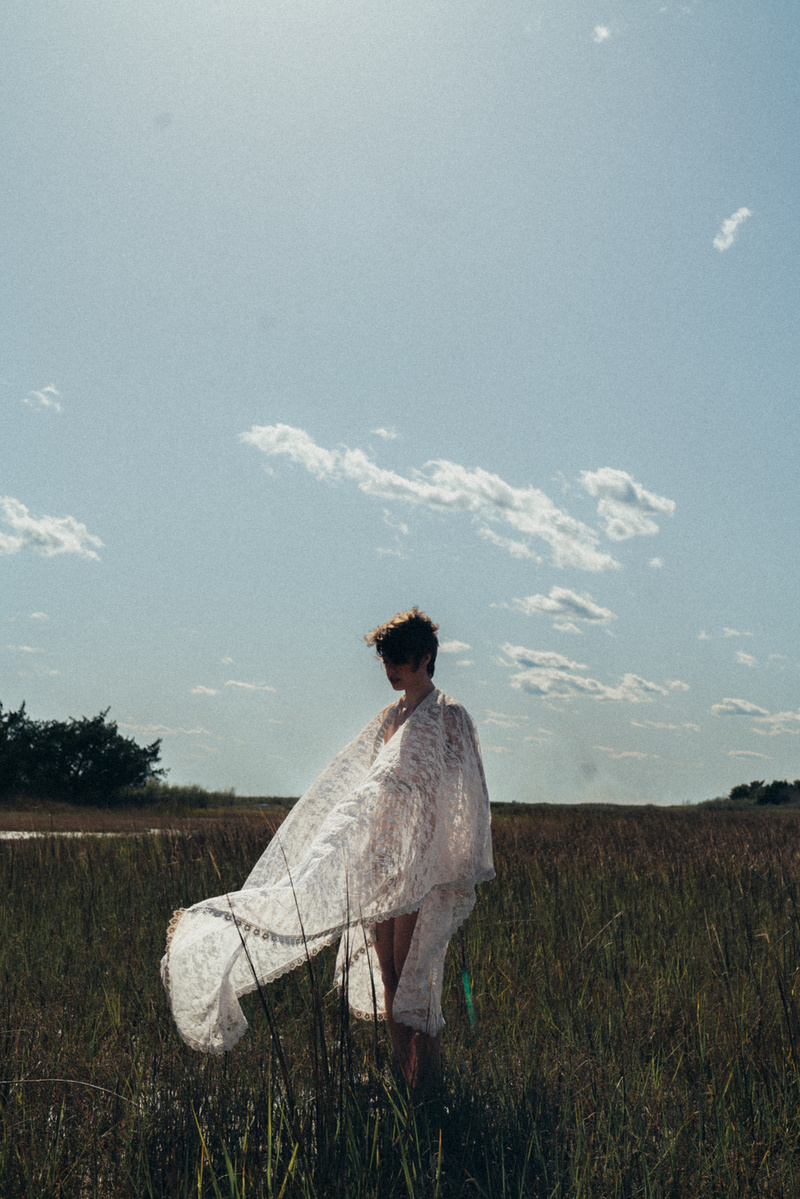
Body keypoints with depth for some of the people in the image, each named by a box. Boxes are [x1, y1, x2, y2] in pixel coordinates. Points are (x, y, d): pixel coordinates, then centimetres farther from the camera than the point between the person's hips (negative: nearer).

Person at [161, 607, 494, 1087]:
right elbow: (362, 792, 18)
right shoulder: (390, 718, 15)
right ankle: (405, 1081, 19)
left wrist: (467, 870, -10)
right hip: (380, 863, 7)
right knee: (388, 979, 9)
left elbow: (466, 798, -8)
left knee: (414, 976, -6)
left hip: (422, 863, -7)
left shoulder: (450, 718, -6)